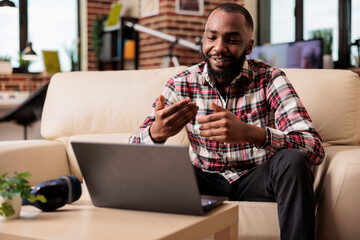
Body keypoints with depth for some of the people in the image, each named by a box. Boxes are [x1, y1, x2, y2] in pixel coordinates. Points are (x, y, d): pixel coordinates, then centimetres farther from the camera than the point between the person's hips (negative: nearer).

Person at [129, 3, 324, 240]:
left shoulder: (270, 79, -13)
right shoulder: (182, 84, -6)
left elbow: (315, 147, -25)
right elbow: (133, 148, -9)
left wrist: (249, 133, -43)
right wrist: (156, 133, -36)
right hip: (205, 179, 2)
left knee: (292, 161, -31)